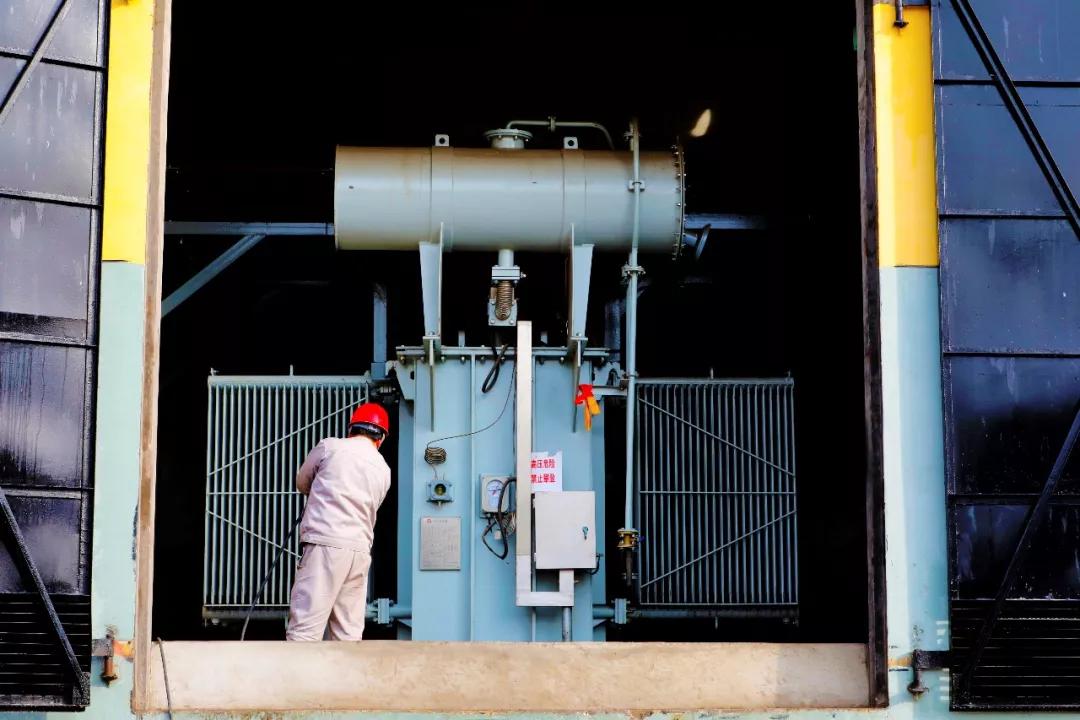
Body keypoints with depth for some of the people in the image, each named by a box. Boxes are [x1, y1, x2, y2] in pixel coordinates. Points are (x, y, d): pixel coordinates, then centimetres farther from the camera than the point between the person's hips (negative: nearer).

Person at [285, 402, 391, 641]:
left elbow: (302, 483, 19)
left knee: (304, 630, -10)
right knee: (349, 635, 8)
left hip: (325, 544, -5)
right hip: (360, 550, 5)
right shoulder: (383, 470, 15)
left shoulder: (330, 447, 4)